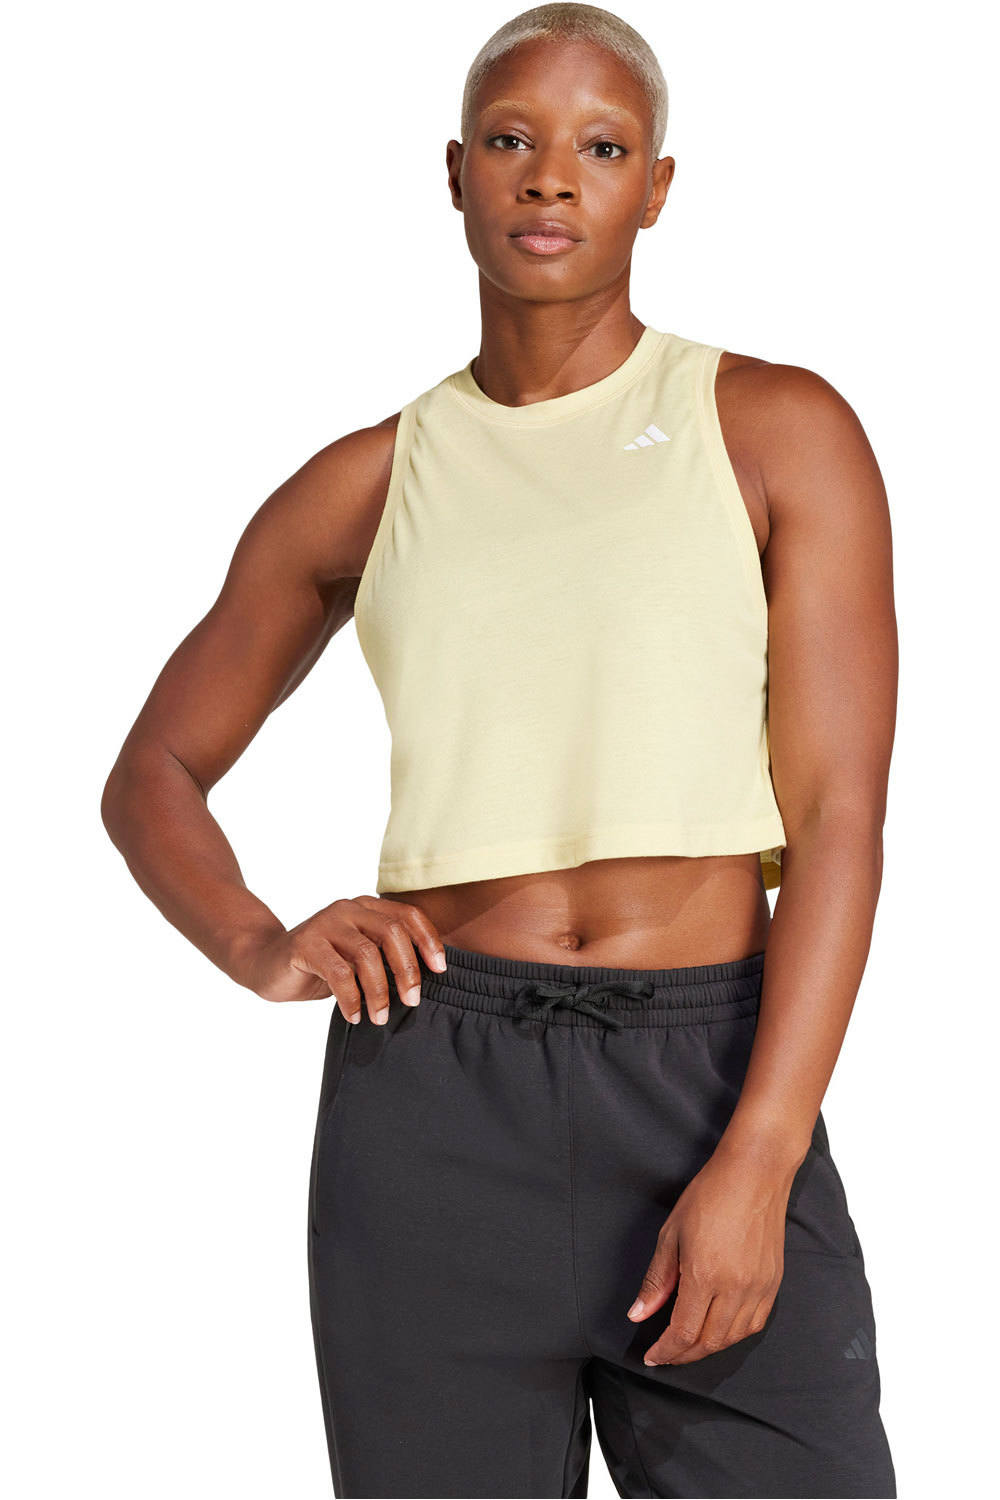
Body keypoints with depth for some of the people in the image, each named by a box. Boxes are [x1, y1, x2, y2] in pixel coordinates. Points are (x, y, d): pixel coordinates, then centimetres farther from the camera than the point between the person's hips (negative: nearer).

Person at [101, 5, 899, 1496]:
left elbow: (840, 816, -3)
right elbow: (153, 775, 19)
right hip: (433, 1092, 2)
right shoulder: (365, 488, 11)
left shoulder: (780, 432, 4)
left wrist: (756, 1163, -14)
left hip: (715, 1084, -1)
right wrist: (262, 949, -3)